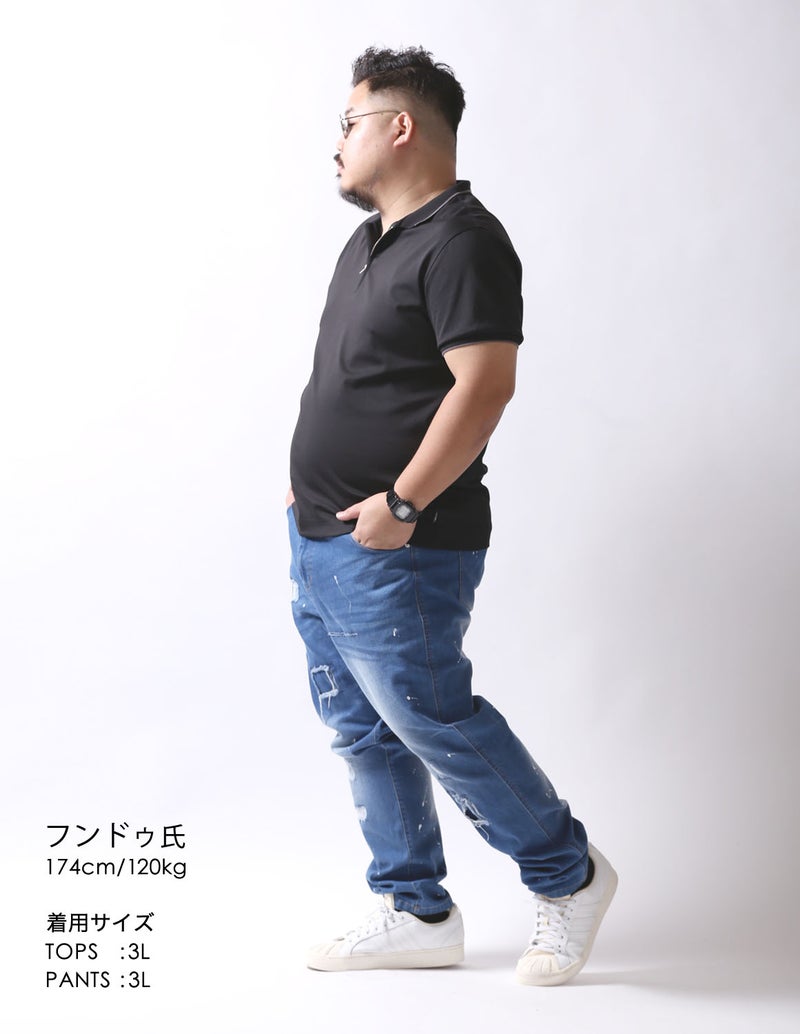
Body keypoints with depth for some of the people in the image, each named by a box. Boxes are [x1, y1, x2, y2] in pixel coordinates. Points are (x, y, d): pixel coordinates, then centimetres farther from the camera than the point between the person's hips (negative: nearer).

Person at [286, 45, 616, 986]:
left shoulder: (460, 240, -14)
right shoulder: (369, 241, 17)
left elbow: (484, 384, -24)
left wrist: (400, 504, -25)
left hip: (396, 552, -10)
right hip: (322, 541, 10)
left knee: (430, 718, -6)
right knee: (361, 732, 12)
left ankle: (569, 877, 14)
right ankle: (418, 915, 24)